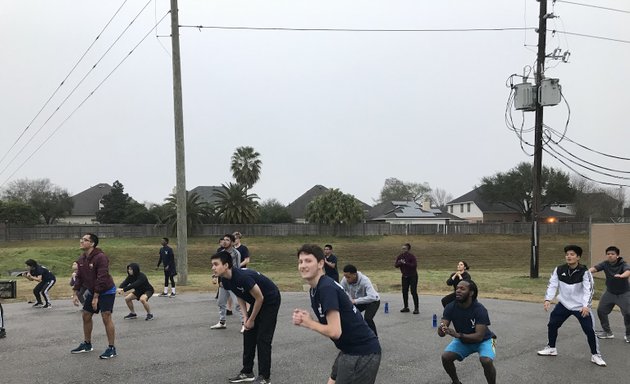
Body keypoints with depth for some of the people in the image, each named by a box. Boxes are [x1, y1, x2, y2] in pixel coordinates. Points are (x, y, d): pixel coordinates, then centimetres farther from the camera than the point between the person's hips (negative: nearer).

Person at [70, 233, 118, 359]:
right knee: (86, 316, 13)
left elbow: (102, 278, -27)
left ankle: (111, 348, -8)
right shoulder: (81, 259, 1)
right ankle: (87, 344, 30)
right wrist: (75, 294, 4)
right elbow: (79, 277, 9)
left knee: (106, 317, -14)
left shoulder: (100, 257, -25)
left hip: (106, 291, -8)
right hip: (92, 291, 9)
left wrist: (96, 297, -27)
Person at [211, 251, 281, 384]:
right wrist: (245, 317, -6)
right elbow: (240, 297, 7)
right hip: (256, 302, 8)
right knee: (248, 335, 7)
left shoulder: (243, 277, -35)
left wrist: (251, 320, -13)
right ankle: (247, 372, 17)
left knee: (262, 339, -10)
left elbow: (260, 298, -25)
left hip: (270, 300, -8)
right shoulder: (225, 280, -9)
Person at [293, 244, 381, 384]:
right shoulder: (315, 289, 8)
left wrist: (309, 323, -11)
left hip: (362, 353, -10)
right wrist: (305, 319, -4)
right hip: (349, 350, 10)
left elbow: (335, 332, -27)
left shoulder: (327, 288, -22)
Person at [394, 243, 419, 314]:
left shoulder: (411, 256, -15)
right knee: (404, 292, 7)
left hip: (413, 276, -6)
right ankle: (406, 307, 19)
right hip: (404, 276, 6)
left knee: (413, 292, -9)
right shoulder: (400, 256, 1)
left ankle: (416, 308, -4)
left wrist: (405, 263, -30)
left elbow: (414, 265, -25)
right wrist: (399, 263, -20)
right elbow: (395, 265, 1)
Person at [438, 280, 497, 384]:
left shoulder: (480, 309, -31)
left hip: (483, 340, -4)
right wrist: (441, 329, -48)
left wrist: (458, 335, -49)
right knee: (445, 357, -18)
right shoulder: (450, 307, -20)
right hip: (463, 340, 4)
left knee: (486, 361, -32)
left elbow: (479, 336, -35)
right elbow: (441, 333, -22)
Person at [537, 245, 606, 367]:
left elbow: (588, 289, -22)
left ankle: (595, 355, 13)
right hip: (564, 305, 4)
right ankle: (551, 348, 28)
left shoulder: (584, 272, -18)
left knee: (589, 330, -7)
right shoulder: (559, 270, -8)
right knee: (552, 324, 6)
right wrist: (548, 299, -20)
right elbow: (552, 285, -6)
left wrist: (586, 306, -34)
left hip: (581, 306, -3)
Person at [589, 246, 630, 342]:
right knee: (601, 310, 3)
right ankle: (607, 332, 23)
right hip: (610, 292, 4)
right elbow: (595, 268, -26)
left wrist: (621, 276, -65)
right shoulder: (605, 264, -10)